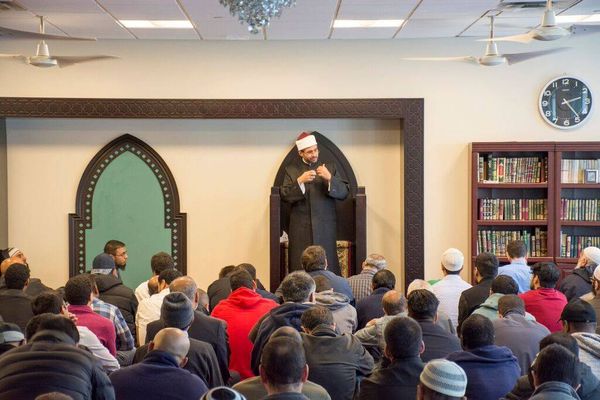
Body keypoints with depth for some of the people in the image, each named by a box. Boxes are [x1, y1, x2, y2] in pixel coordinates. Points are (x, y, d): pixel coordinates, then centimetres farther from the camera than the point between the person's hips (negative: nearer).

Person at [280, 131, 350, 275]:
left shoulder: (329, 167, 10)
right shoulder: (291, 169, 8)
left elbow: (344, 193, 4)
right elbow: (284, 196, -1)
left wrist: (330, 179, -13)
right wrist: (300, 181, -16)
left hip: (325, 229, 1)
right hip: (301, 230, -1)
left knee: (327, 271, -4)